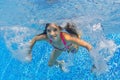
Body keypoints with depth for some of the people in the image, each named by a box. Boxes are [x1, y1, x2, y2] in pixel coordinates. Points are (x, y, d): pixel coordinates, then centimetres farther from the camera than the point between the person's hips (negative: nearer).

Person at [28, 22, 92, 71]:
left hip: (71, 45, -2)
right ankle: (60, 63, 48)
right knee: (50, 64, 15)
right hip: (59, 48, 2)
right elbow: (35, 39, -20)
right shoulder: (46, 37, -43)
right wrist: (29, 52, -15)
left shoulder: (66, 37, -53)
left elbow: (88, 46, -51)